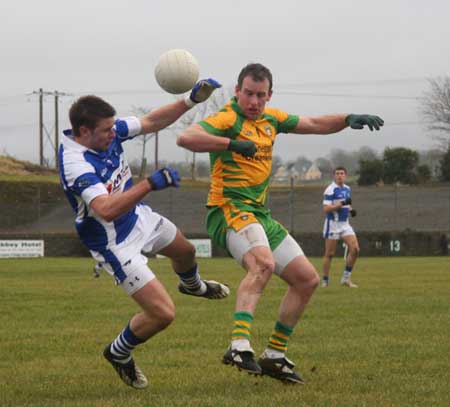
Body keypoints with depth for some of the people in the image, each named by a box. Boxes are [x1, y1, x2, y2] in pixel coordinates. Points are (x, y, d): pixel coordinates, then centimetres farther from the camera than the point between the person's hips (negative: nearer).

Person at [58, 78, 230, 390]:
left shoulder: (110, 132, -14)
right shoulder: (76, 164, -38)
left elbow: (151, 122, 0)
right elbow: (107, 210, -50)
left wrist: (191, 100, -9)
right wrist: (150, 184, -50)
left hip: (139, 218, 9)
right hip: (116, 244, -9)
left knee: (185, 250, 34)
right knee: (163, 313, -13)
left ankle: (192, 285, 72)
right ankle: (119, 353, 17)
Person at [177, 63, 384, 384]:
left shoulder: (270, 119, 14)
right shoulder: (227, 119, -11)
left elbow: (315, 125, 25)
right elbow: (186, 138, -27)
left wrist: (348, 120, 9)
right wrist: (232, 143, -34)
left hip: (260, 214, 9)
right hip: (230, 210, -9)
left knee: (307, 279, 10)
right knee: (264, 263, -37)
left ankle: (275, 356, 18)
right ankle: (240, 346, -47)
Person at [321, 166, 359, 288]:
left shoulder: (347, 189, 11)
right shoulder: (330, 190, -12)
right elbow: (326, 209, -19)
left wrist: (351, 210, 4)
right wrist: (342, 204, -26)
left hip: (345, 224, 6)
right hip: (333, 224, -6)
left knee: (355, 249, -7)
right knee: (329, 254, 0)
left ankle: (346, 278, 3)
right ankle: (325, 280, 12)